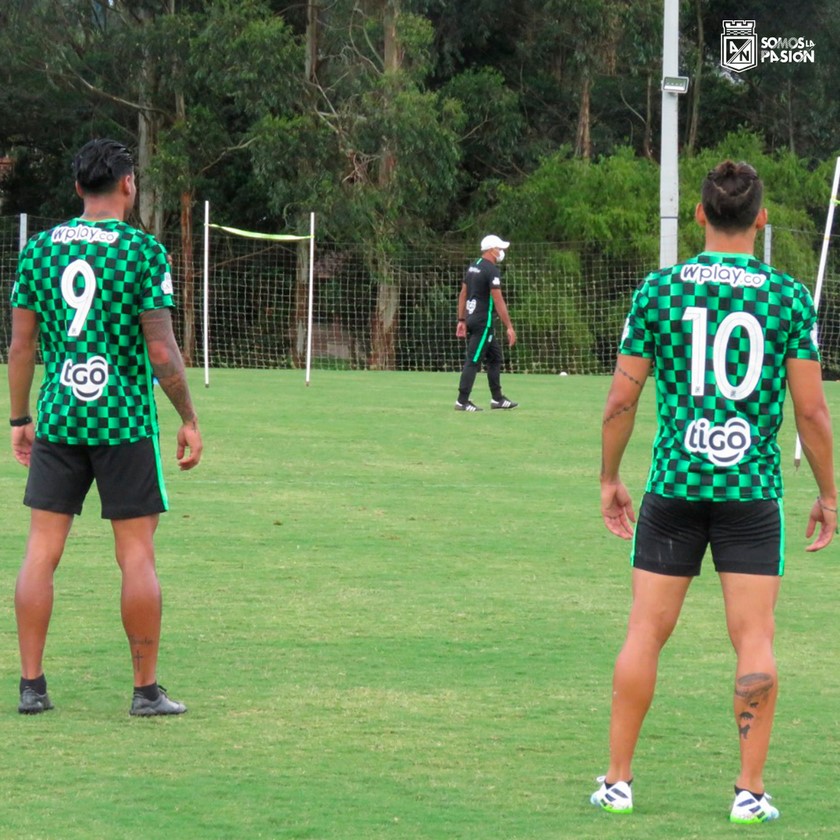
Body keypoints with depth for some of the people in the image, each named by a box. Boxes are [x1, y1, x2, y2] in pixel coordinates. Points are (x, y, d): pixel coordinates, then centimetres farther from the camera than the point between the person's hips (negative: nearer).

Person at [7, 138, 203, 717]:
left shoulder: (39, 249, 5)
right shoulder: (143, 250, -8)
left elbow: (21, 344, 7)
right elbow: (161, 351, -11)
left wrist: (20, 419, 17)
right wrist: (189, 420, 0)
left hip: (57, 423, 4)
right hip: (125, 423, -4)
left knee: (41, 552, 6)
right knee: (137, 555, 2)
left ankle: (32, 686, 5)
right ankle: (147, 690, 5)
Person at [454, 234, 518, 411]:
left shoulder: (473, 267, 13)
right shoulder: (492, 270, -14)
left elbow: (462, 295, 16)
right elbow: (498, 301, -18)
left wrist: (461, 320, 19)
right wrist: (509, 327, -16)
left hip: (471, 319, 9)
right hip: (483, 321, -9)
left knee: (495, 356, 17)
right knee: (473, 360, -7)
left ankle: (497, 399, 19)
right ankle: (462, 402, -7)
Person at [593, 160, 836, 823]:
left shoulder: (659, 290, 0)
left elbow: (622, 400, 2)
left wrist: (610, 479, 15)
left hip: (674, 486, 1)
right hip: (753, 490, -1)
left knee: (646, 633, 7)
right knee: (754, 639, 3)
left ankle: (618, 781, 11)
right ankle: (751, 790, 1)